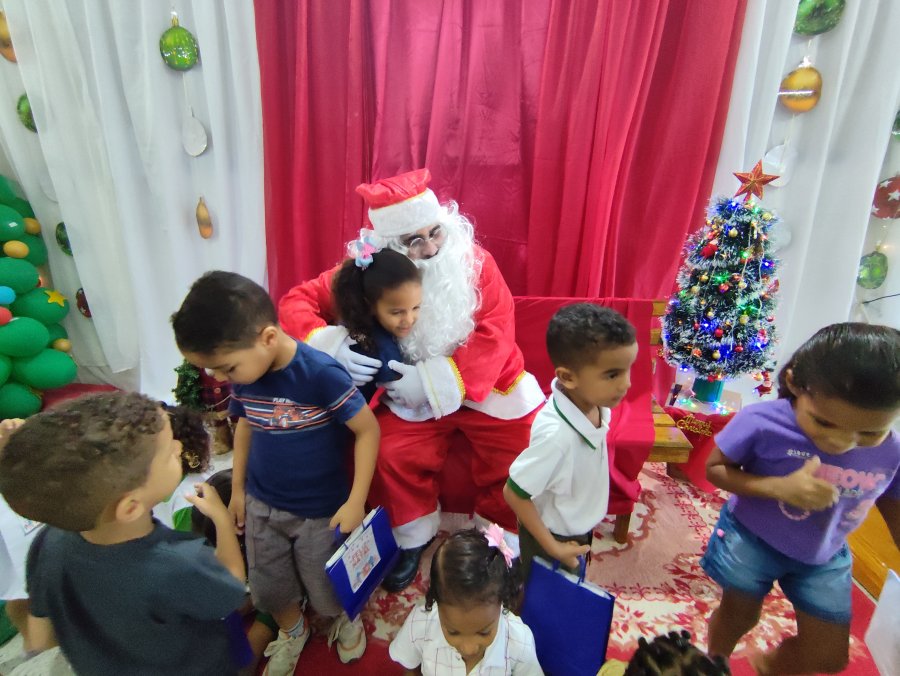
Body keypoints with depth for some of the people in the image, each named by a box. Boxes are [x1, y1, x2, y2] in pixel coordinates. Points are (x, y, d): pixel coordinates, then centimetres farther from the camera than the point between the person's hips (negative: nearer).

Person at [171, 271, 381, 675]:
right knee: (267, 588, 21)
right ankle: (292, 632, 53)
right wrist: (237, 488, 12)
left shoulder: (321, 374, -29)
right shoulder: (242, 374, -9)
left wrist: (355, 502, -21)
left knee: (328, 590, 15)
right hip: (261, 505, 5)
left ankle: (345, 617, 50)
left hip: (320, 511, -5)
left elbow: (368, 429, -22)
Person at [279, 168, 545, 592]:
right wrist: (330, 345, -32)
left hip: (485, 385, 0)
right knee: (392, 456, -17)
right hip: (412, 392, 1)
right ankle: (415, 537, 15)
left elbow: (496, 334, -20)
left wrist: (434, 380, -29)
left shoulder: (474, 261, -14)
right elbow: (297, 301, -11)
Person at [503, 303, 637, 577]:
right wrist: (552, 546, -21)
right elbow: (514, 493, -29)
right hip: (553, 535, -6)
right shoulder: (556, 434, -41)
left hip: (579, 529, 6)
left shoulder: (595, 405, -19)